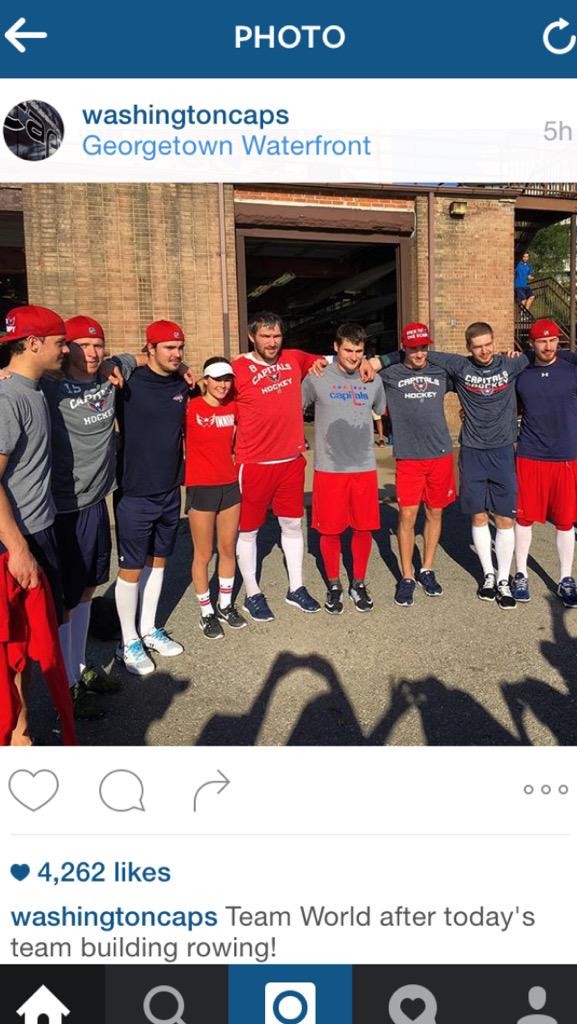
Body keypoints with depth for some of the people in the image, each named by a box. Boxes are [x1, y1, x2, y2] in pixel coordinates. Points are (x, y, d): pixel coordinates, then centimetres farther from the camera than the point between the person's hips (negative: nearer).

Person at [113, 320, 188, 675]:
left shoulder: (182, 385, 5)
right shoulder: (129, 382, -13)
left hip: (170, 492, 6)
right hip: (134, 495, -6)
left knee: (157, 561, 17)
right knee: (131, 569, 3)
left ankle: (149, 630, 33)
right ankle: (129, 642, 20)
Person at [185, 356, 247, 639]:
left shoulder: (233, 407, 3)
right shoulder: (191, 408, -11)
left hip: (230, 485, 5)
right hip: (200, 488, -5)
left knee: (228, 550, 14)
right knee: (204, 555, 5)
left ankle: (225, 605, 31)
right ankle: (206, 612, 21)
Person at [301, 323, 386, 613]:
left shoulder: (373, 380, 6)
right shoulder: (317, 379, -2)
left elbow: (384, 412, 22)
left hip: (365, 468, 2)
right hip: (328, 469, -2)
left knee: (364, 529, 6)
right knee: (330, 530, 5)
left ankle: (358, 584, 25)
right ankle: (334, 586, 23)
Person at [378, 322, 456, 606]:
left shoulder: (440, 373, 10)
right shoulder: (389, 375, 2)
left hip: (441, 453, 3)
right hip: (408, 456, -3)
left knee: (435, 513, 10)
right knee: (407, 515, -4)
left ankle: (427, 571, 25)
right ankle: (406, 577, 10)